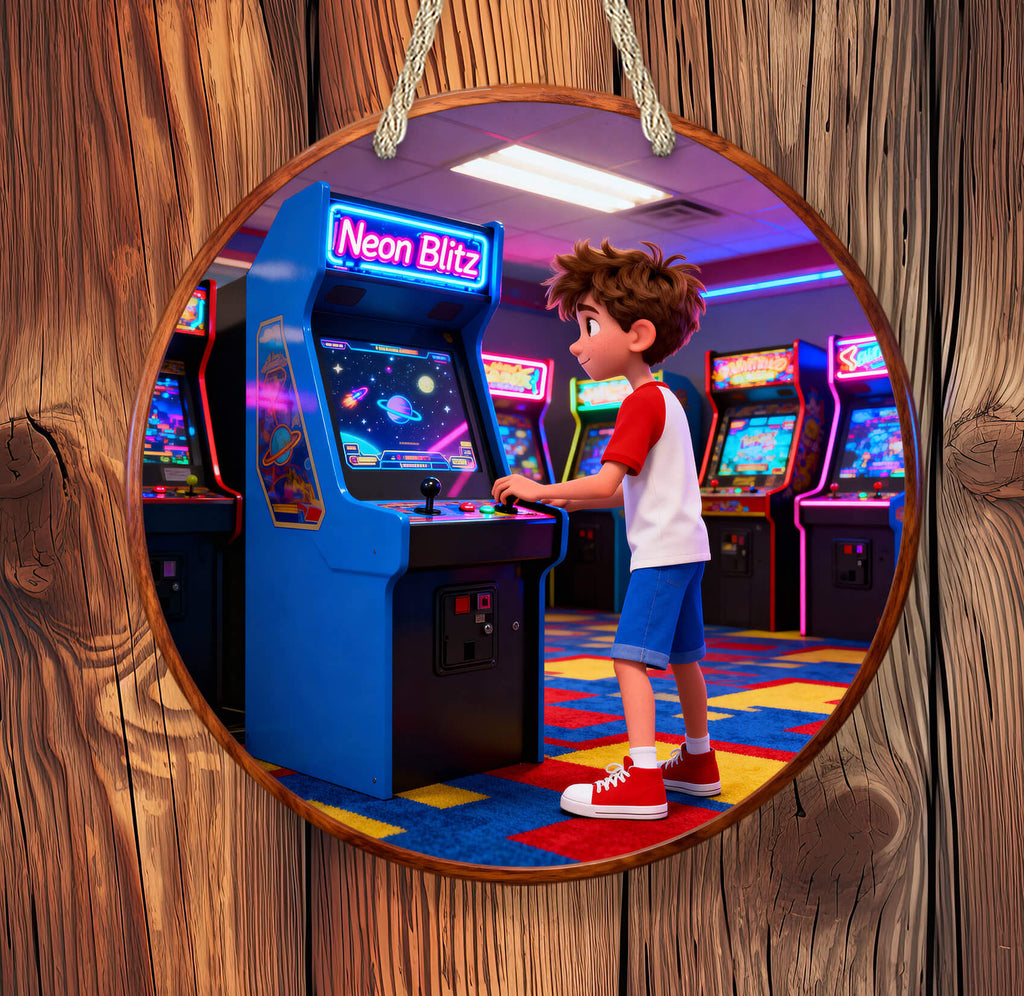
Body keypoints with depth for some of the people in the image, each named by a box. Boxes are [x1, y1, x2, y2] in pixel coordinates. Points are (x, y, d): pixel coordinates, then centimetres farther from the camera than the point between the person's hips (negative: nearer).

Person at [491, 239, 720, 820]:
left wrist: (540, 490, -11)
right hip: (686, 546, 10)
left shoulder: (642, 401, -14)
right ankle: (699, 762, 30)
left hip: (662, 549, -10)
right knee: (681, 657, 18)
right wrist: (572, 502, 16)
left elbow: (607, 482, -21)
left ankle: (642, 781, -15)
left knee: (631, 657, -12)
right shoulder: (664, 399, 17)